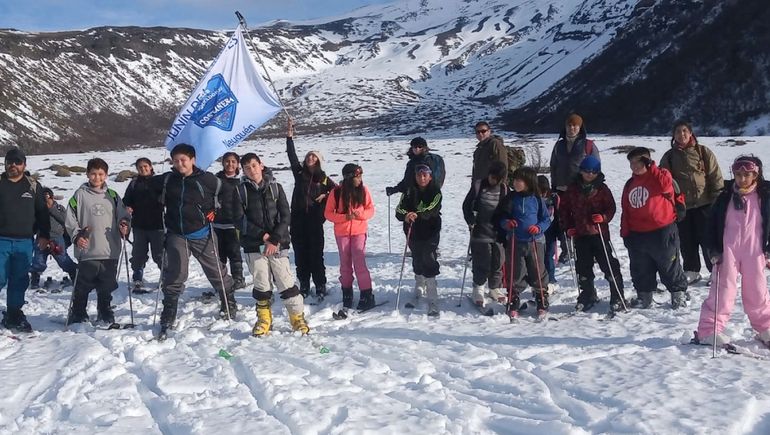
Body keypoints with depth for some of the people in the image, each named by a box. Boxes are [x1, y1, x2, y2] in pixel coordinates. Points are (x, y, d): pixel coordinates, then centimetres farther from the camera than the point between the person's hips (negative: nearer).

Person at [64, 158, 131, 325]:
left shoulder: (113, 196, 10)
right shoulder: (80, 195, 2)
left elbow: (123, 216, 15)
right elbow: (70, 219, 1)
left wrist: (124, 225, -5)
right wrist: (77, 235, -13)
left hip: (110, 251, 3)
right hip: (87, 251, -3)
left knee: (106, 288, 11)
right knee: (82, 287, 1)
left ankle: (106, 316, 25)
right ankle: (77, 316, 15)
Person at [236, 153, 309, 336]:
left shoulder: (275, 187, 5)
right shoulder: (241, 190, 2)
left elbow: (285, 216, 0)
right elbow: (240, 219, -4)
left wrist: (275, 239, -12)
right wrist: (263, 235, -12)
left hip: (278, 244, 0)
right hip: (254, 245, 0)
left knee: (285, 280, -3)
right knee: (261, 284, 4)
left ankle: (297, 317, 8)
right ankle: (264, 319, 19)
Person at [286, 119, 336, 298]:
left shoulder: (323, 179, 5)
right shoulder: (299, 173, 9)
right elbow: (292, 156, 1)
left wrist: (326, 196, -2)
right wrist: (290, 137, -5)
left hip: (315, 220, -2)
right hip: (298, 219, 2)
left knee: (316, 254, -2)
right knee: (300, 254, 5)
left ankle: (320, 286, 6)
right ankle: (304, 286, 14)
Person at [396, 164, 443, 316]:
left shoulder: (435, 192, -6)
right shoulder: (410, 191, 2)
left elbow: (432, 209, -22)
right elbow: (399, 209, -10)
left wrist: (417, 215, -40)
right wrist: (405, 216, -34)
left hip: (430, 233, -4)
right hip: (413, 232, 4)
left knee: (429, 263, -14)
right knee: (417, 262, 19)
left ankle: (433, 303, -15)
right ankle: (419, 286, 49)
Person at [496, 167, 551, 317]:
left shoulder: (537, 199, -1)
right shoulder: (511, 198, 3)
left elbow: (546, 219, 7)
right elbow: (500, 217, 11)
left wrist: (539, 227, -11)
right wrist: (506, 223, -9)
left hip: (535, 241, -1)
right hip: (514, 242, 1)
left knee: (538, 273, 5)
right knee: (515, 273, 3)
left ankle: (542, 302, 20)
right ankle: (513, 303, 15)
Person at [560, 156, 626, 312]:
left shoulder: (602, 189, -1)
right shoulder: (573, 189, 6)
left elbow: (611, 207, 1)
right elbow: (565, 208, 14)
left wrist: (603, 217, -18)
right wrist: (568, 226, 5)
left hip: (599, 233, -3)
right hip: (580, 234, 3)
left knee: (609, 265, -3)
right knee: (583, 267, 11)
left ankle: (617, 298, 5)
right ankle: (588, 295, 27)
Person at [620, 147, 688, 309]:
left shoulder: (658, 177, -4)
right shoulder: (629, 184, 14)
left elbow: (665, 184, -29)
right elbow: (625, 211, 16)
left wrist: (651, 167, -21)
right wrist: (625, 233, 11)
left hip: (662, 232, -6)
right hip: (637, 235, 6)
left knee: (669, 266, 5)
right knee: (641, 270, 12)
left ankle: (679, 294, 20)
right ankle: (644, 296, 25)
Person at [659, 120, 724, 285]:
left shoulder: (703, 152, 0)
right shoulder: (669, 157, 8)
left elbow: (716, 176, -1)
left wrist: (718, 199, -5)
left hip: (704, 204, -3)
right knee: (686, 241, 8)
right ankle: (691, 271, 21)